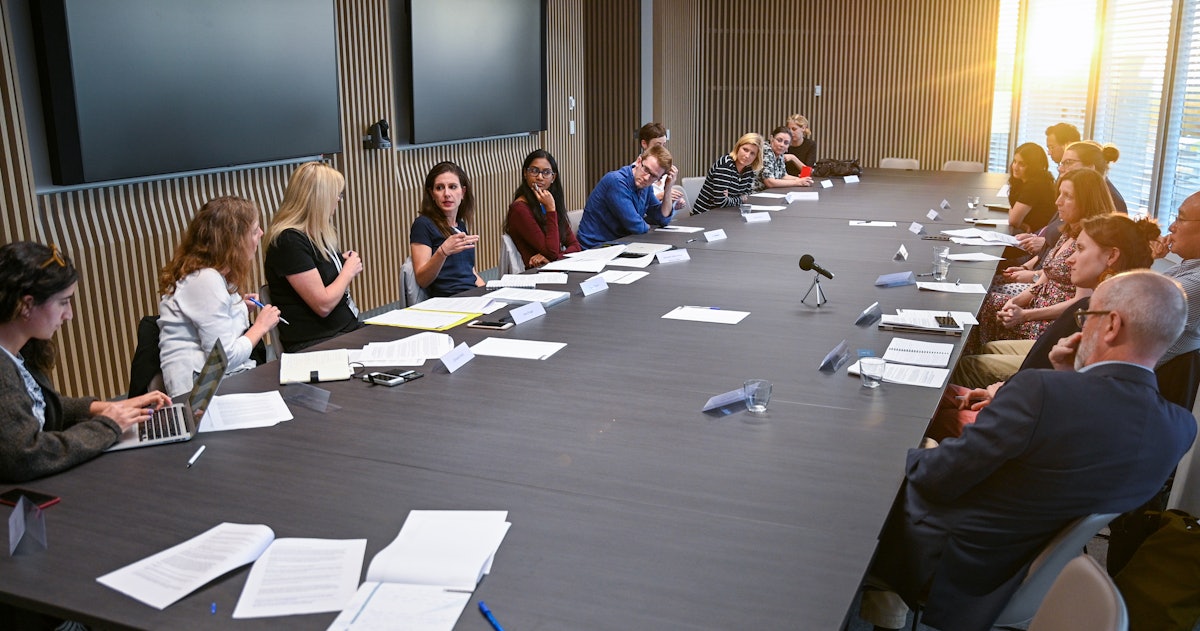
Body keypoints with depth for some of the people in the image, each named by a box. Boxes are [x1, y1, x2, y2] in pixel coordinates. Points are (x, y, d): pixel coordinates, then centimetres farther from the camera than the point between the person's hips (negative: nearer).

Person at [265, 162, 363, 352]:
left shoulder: (316, 234, 15)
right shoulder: (289, 240, -14)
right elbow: (323, 304, -17)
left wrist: (343, 262, 7)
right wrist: (348, 270, -3)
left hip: (347, 328, 9)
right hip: (314, 343, -9)